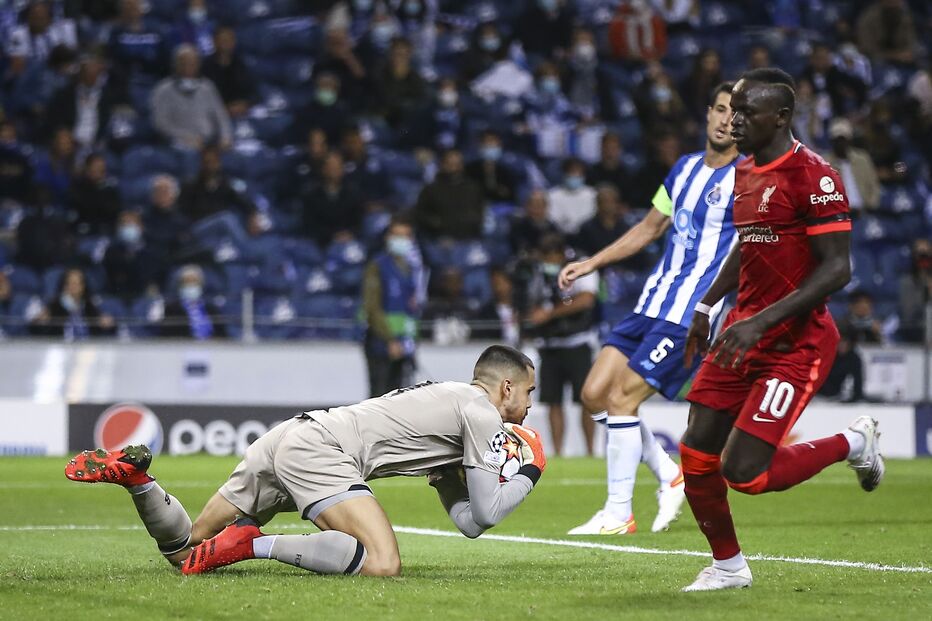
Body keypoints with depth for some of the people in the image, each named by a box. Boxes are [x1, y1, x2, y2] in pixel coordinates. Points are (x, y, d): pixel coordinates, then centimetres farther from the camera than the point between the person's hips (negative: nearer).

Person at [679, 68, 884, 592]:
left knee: (744, 473, -13)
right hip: (745, 334, 8)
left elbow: (837, 269, -20)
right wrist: (707, 305, 20)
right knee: (697, 459, 2)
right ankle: (728, 566, 24)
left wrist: (761, 321, -24)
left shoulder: (813, 175, -16)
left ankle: (853, 443, 12)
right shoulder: (746, 173, 11)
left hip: (795, 343, -8)